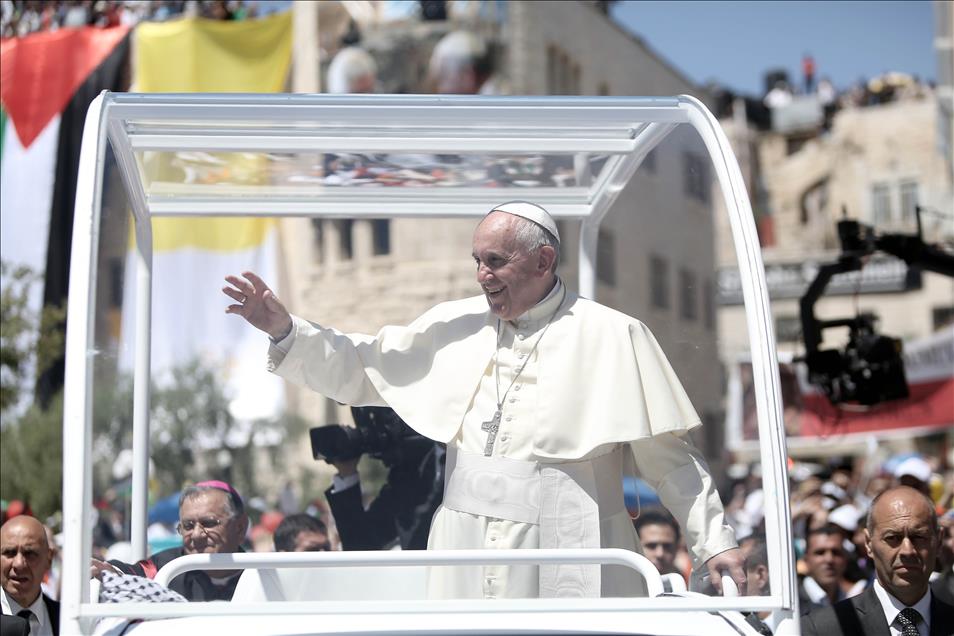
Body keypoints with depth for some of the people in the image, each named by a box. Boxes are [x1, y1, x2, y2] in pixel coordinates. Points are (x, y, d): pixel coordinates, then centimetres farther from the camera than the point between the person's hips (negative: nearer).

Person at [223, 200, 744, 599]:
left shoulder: (612, 336, 0)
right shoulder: (457, 325, 11)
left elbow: (668, 456, 1)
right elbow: (360, 369, 17)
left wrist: (712, 540, -3)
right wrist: (285, 331, 4)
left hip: (568, 572, -3)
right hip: (467, 565, 4)